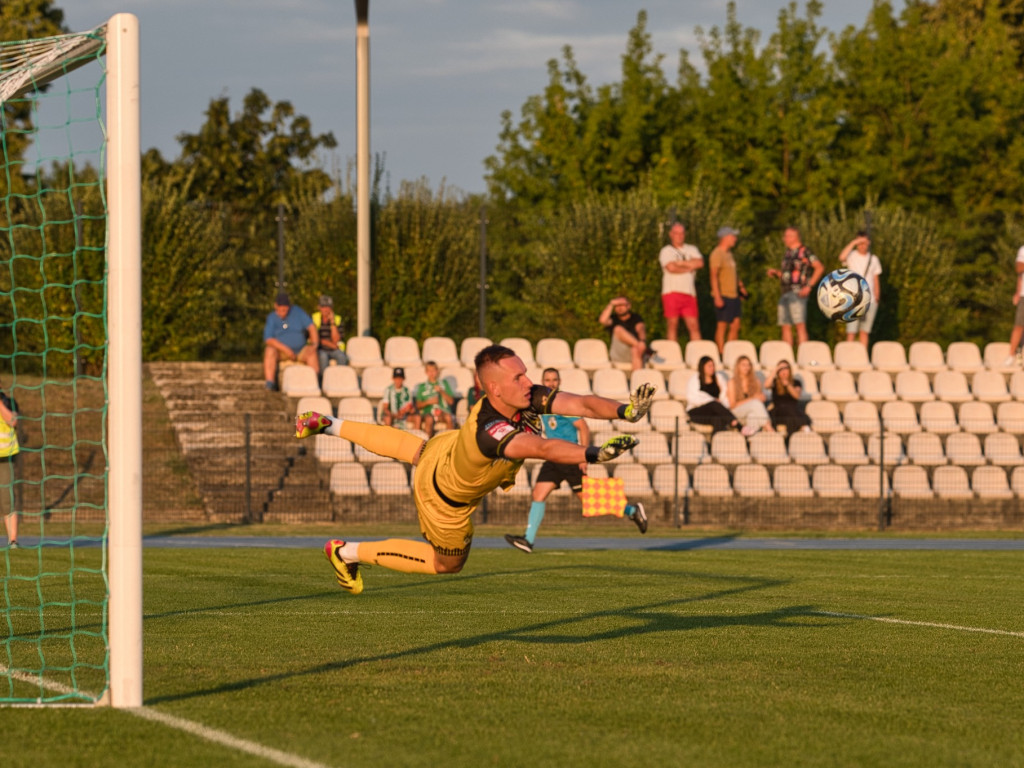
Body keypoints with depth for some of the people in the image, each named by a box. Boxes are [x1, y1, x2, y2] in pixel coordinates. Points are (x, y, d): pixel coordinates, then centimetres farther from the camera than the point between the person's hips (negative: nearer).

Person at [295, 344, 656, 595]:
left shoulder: (530, 397, -30)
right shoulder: (489, 430, -52)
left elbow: (581, 403, -38)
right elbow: (543, 449, -67)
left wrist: (624, 410, -55)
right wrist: (595, 454, -79)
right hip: (446, 496, -7)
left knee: (409, 448, 37)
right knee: (446, 563, 18)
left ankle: (331, 425, 54)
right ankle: (346, 552, 28)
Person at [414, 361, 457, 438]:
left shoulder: (443, 383, 16)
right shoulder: (422, 386, 14)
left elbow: (451, 401, 9)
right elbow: (418, 405, 10)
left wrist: (441, 391, -4)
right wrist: (428, 402, -7)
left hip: (443, 412, 1)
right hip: (428, 413, -1)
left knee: (449, 417, -34)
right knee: (429, 419, -36)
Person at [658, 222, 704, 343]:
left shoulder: (691, 249, 18)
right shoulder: (666, 251, 5)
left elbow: (700, 263, 0)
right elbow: (671, 268, -11)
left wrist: (680, 263, -4)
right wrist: (690, 267, 0)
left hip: (689, 292, 3)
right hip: (672, 292, -3)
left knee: (694, 326, -3)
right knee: (672, 325, -3)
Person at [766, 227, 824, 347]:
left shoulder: (803, 252, -6)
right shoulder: (787, 253, 19)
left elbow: (819, 267, -13)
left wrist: (809, 286, -17)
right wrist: (775, 273, 9)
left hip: (797, 293, -9)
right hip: (785, 294, 9)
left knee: (800, 325, -14)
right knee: (785, 326, 6)